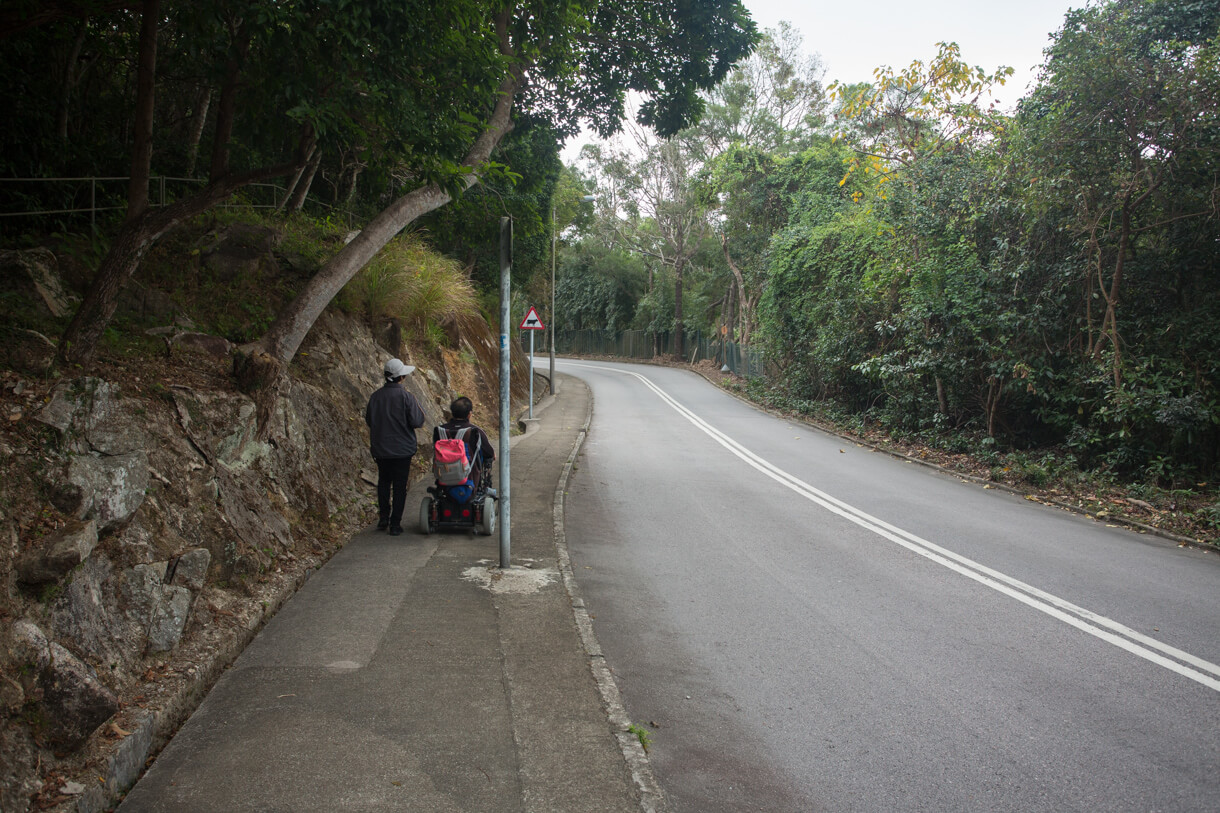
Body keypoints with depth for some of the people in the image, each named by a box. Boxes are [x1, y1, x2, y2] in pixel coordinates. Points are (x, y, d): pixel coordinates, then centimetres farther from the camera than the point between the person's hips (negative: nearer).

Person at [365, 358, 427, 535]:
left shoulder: (375, 396, -2)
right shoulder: (406, 397, -15)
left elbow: (369, 420, 8)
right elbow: (416, 422, -15)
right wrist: (421, 414, 5)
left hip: (380, 449, 4)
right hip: (402, 449, -4)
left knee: (383, 482, 21)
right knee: (399, 486, 5)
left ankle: (383, 518, 20)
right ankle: (395, 524, 7)